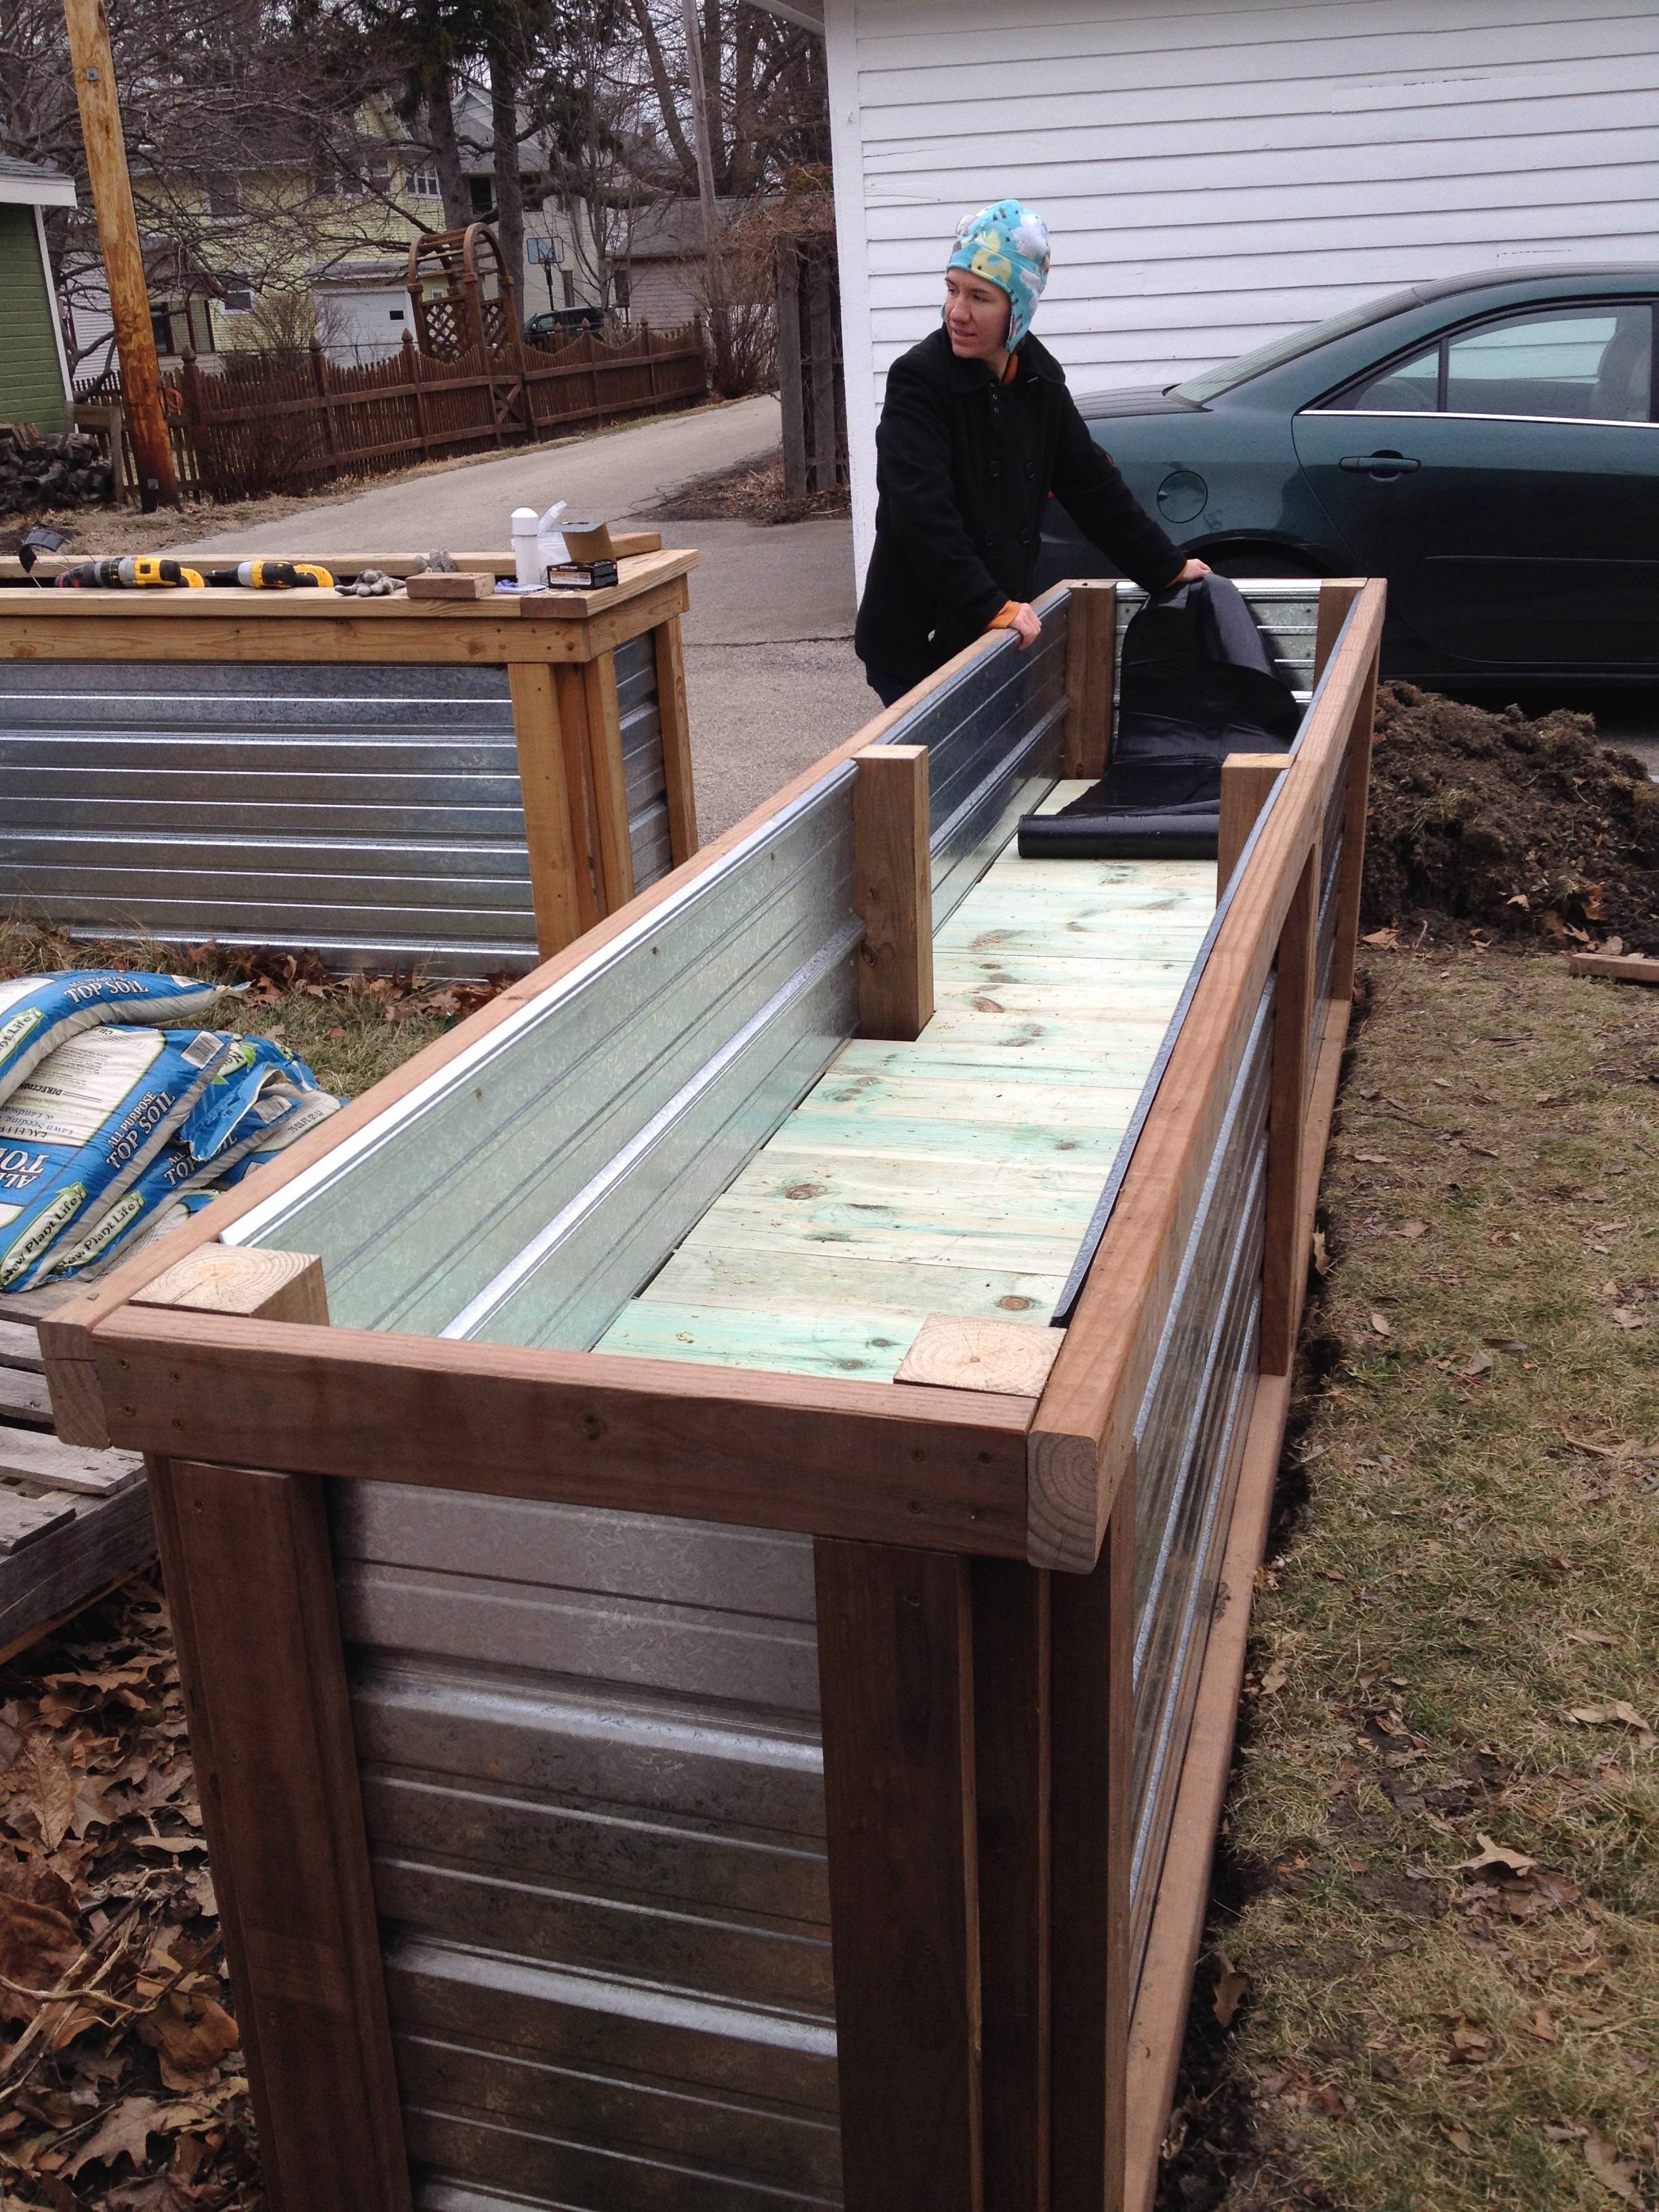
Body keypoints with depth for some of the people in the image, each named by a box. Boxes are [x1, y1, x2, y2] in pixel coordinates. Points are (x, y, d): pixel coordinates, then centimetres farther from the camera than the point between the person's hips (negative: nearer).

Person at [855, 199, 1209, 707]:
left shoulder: (1038, 379, 5)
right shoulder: (918, 379, -15)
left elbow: (1092, 485, 14)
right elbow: (922, 514, -25)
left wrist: (1166, 569, 17)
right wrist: (992, 608, -29)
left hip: (991, 636, 6)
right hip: (914, 646, -6)